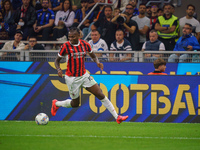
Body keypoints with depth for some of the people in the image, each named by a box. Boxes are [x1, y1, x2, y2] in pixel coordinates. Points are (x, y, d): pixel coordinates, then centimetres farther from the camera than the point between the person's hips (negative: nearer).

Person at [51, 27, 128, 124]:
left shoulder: (85, 44, -3)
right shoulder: (65, 46, -14)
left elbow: (93, 56, 14)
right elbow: (57, 60, -4)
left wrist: (97, 62, -8)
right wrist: (59, 69, -24)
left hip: (84, 75, 3)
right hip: (72, 78, -3)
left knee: (101, 95, -4)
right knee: (75, 104, 7)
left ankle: (117, 117, -2)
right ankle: (56, 104, 36)